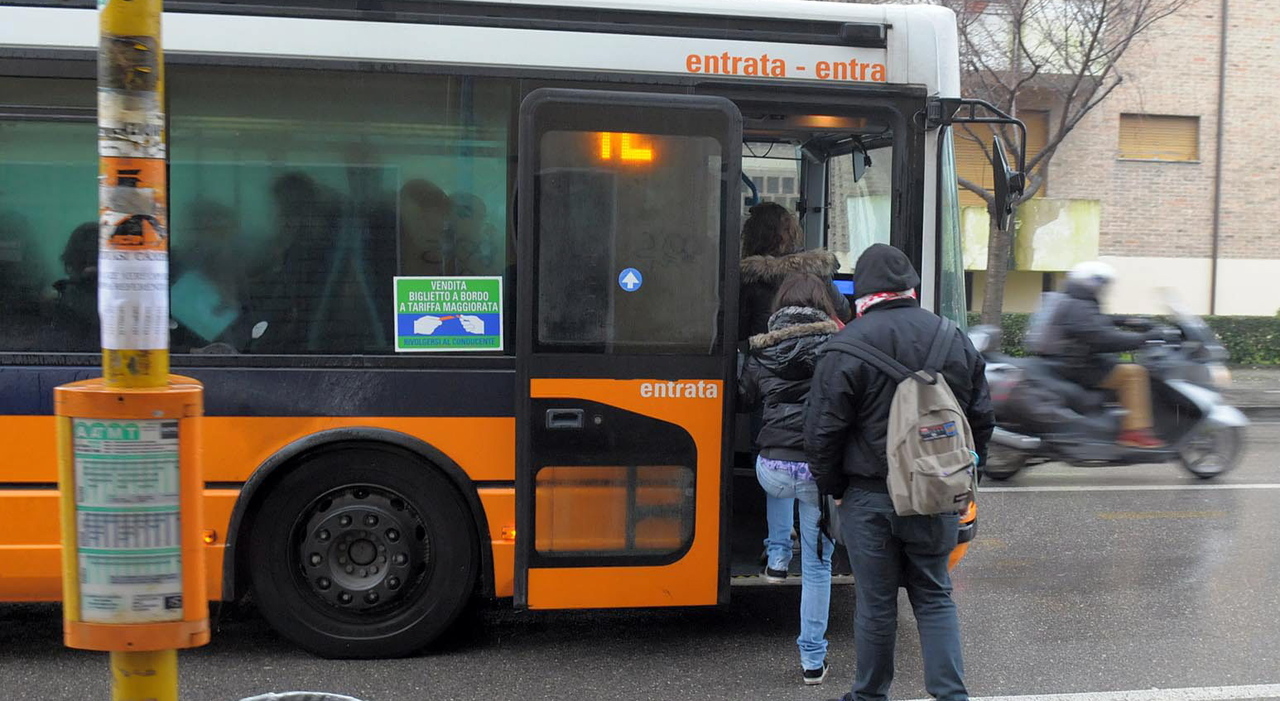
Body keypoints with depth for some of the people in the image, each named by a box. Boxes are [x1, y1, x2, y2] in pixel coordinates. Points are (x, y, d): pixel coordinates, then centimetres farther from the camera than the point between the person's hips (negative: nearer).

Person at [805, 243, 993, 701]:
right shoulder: (955, 339, 2)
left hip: (871, 496, -3)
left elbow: (824, 429, -11)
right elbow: (982, 418, 9)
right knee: (934, 597, 15)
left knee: (876, 603, 9)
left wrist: (832, 486, 4)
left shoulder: (847, 346, -12)